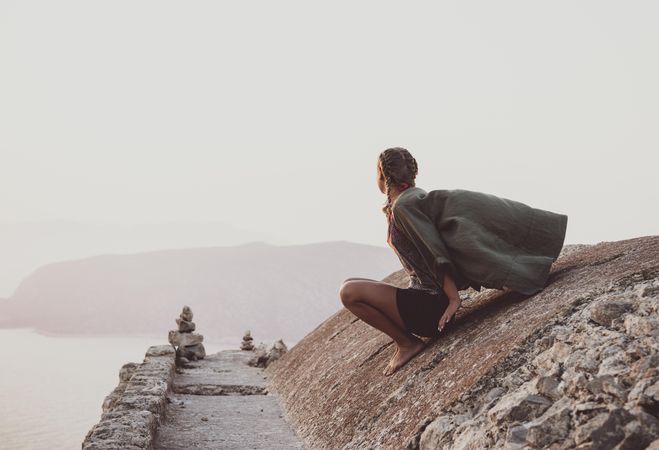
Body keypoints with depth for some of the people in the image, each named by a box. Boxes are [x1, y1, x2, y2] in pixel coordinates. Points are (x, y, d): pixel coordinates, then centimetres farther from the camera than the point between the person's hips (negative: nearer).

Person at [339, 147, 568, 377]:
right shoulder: (415, 198, 10)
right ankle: (406, 340, 11)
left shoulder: (403, 206, -18)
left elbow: (436, 254, -22)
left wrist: (454, 298, -21)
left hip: (429, 305, -9)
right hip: (422, 293, 9)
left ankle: (407, 343, -6)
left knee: (349, 292, -18)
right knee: (350, 285, 14)